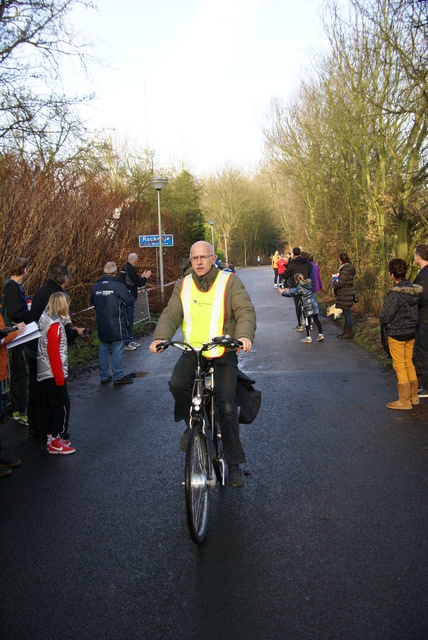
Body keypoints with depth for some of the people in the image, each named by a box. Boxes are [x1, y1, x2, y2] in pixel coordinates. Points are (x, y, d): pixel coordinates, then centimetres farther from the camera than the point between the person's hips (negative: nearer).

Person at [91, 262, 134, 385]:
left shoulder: (96, 287, 5)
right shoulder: (119, 286, -15)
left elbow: (92, 302, 17)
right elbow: (130, 301, -11)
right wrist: (128, 293, 7)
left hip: (101, 326, 6)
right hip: (116, 326, -6)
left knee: (103, 350, 14)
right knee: (118, 351, 2)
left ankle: (104, 376, 20)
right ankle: (118, 376, 6)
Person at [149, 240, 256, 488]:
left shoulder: (230, 282, -3)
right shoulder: (183, 286, 9)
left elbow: (246, 311, -12)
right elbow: (171, 315, 2)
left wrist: (245, 335, -33)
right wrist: (160, 337, -18)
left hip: (224, 353, -2)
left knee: (227, 408, -8)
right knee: (177, 383, -28)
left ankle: (234, 464, 10)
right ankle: (192, 424, 3)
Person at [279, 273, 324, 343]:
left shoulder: (300, 288, -14)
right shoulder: (308, 284, 10)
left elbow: (291, 294, -4)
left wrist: (282, 292, 10)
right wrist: (289, 290, 29)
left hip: (307, 306, -7)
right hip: (314, 304, 8)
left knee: (307, 322, 3)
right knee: (317, 320, 11)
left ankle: (308, 338, 10)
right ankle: (320, 335, 13)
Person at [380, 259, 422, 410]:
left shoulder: (396, 294, -23)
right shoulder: (414, 291, 1)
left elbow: (385, 316, -19)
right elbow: (416, 312, 11)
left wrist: (384, 324, 3)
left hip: (397, 335, -8)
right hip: (411, 333, 8)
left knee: (400, 366, 2)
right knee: (409, 363, 18)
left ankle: (404, 400, 9)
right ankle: (414, 396, 28)